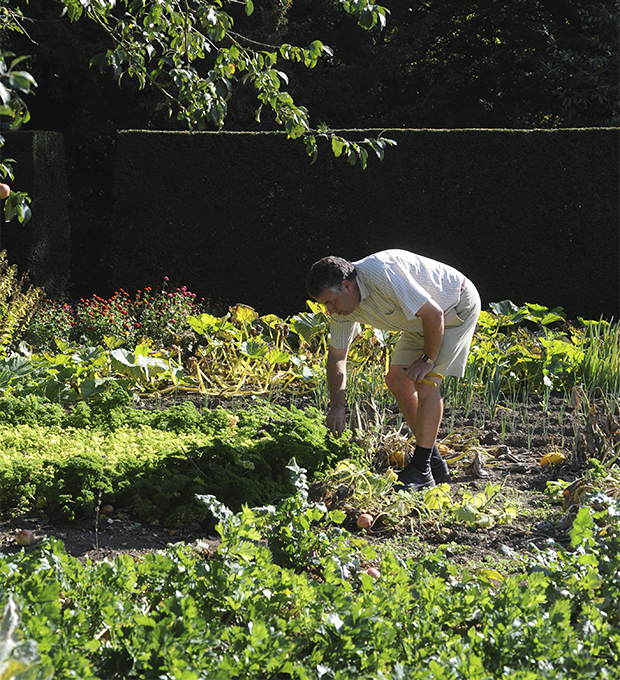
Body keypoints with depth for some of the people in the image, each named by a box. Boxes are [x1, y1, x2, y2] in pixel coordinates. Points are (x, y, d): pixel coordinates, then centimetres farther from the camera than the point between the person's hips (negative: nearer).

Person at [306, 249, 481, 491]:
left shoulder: (383, 275, -36)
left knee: (425, 382, -18)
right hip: (423, 318, 9)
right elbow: (336, 356, 2)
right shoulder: (342, 304, -9)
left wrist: (428, 360, -20)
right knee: (397, 379, 2)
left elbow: (434, 314, -31)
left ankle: (421, 470, -12)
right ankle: (433, 460, 11)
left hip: (458, 307, -8)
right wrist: (336, 407, -6)